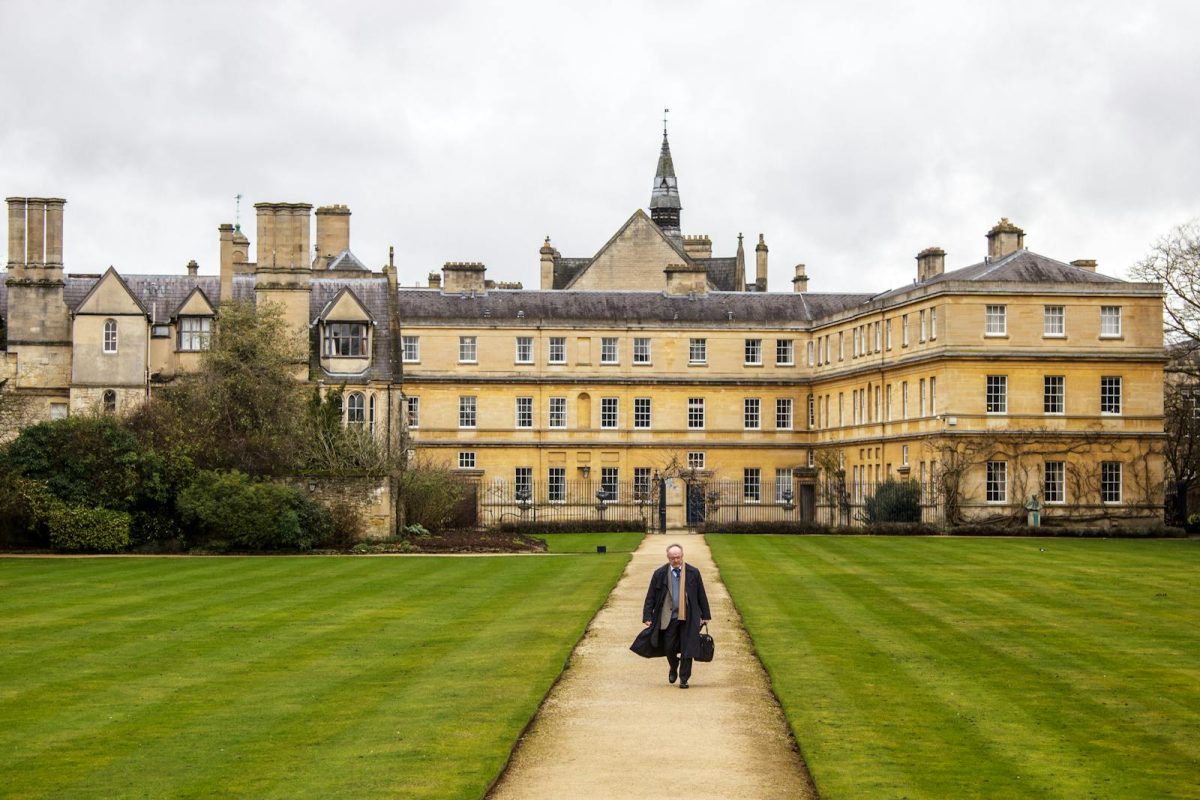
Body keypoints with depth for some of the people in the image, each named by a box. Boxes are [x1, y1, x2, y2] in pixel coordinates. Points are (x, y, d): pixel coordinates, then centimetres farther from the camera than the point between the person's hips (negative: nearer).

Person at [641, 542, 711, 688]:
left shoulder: (693, 573, 2)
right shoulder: (659, 574, 0)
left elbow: (701, 595, 8)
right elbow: (650, 597, 4)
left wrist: (705, 616, 8)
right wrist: (648, 617, -1)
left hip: (688, 618, 0)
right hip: (668, 618, 0)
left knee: (687, 649, 0)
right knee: (669, 648, 3)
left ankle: (684, 679, 11)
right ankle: (673, 669, 34)